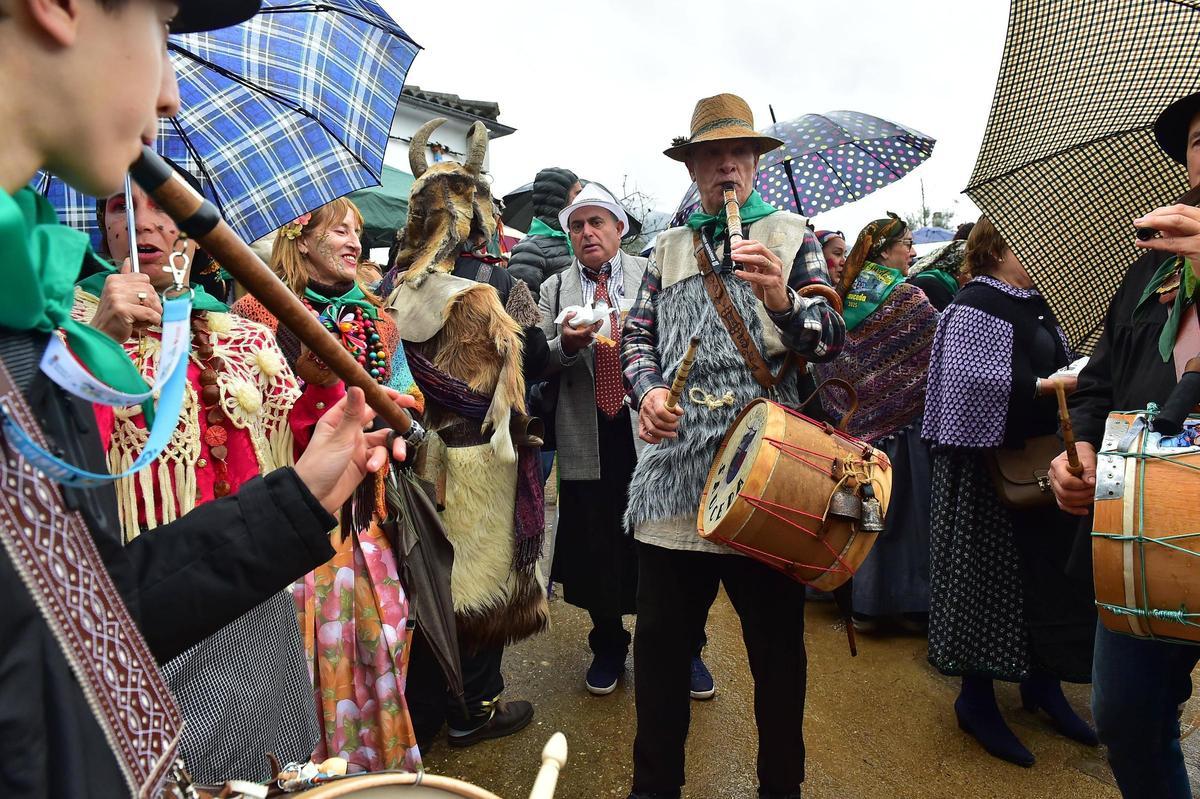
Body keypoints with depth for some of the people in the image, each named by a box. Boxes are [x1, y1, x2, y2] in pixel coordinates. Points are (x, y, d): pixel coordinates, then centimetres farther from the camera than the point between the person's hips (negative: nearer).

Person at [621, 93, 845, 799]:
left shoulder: (791, 237, 8)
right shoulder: (669, 247, 16)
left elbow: (832, 337, -2)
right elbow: (638, 334, 16)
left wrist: (782, 301, -23)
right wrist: (647, 389, -5)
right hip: (676, 465, 3)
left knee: (777, 643, 9)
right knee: (662, 638, 9)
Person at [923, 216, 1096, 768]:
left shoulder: (1036, 303, 15)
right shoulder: (974, 306, -11)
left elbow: (1056, 363, 23)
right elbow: (973, 379, -23)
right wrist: (1048, 386, -23)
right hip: (991, 464, -8)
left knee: (1046, 568, 13)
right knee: (991, 573, -1)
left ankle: (1041, 682, 30)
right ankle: (976, 698, 13)